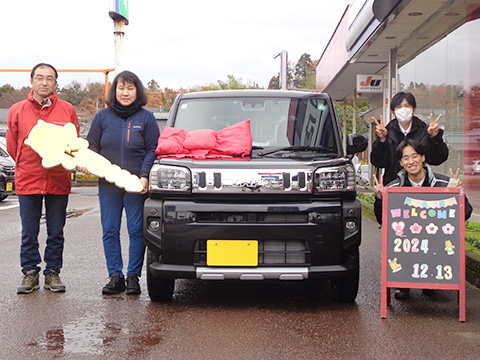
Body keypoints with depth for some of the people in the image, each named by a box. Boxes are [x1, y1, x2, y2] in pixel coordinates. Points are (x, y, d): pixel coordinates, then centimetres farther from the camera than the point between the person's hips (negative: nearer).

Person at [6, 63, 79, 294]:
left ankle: (53, 272, 17)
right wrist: (27, 168, 7)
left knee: (56, 232, 6)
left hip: (59, 182, 0)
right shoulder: (17, 111, 6)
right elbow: (12, 145, 11)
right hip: (27, 181, 0)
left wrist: (61, 162, -1)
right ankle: (30, 273, 17)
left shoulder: (67, 110, 4)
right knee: (29, 233, 5)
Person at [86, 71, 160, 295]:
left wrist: (144, 176, -13)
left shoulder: (146, 118, 3)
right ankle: (115, 276, 13)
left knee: (136, 231, 0)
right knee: (110, 231, 4)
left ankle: (133, 276, 10)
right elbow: (92, 146, 13)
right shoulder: (103, 117, 9)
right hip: (108, 185, 3)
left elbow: (153, 150, 0)